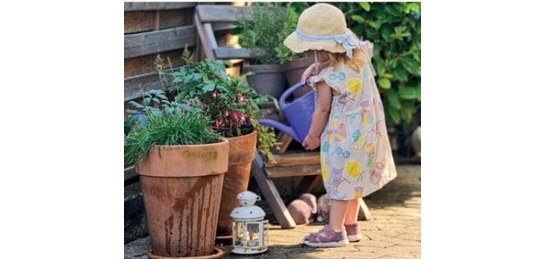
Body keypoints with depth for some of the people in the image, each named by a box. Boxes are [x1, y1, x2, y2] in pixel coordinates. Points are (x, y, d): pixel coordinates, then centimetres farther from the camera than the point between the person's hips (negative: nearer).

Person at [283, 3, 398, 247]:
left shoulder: (327, 77, -25)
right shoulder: (359, 56, -3)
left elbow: (323, 110, -13)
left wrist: (312, 136, 2)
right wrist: (316, 67, 7)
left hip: (344, 135, -8)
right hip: (366, 131, 8)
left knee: (340, 179, 3)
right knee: (354, 177, 18)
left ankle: (335, 230, 11)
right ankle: (351, 225, 29)